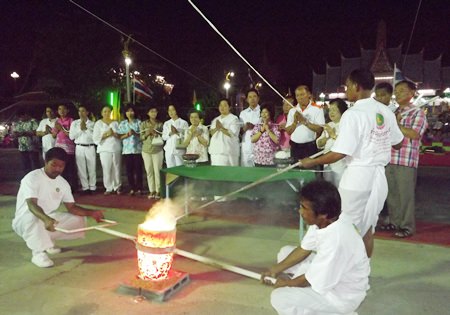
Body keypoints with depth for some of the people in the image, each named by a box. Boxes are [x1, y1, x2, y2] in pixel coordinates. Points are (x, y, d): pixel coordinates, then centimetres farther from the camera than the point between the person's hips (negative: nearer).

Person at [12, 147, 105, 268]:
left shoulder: (63, 183, -1)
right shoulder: (32, 178, -21)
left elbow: (72, 207, -2)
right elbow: (32, 204, -35)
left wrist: (92, 213, -19)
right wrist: (45, 218, -54)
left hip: (50, 219, 7)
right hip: (24, 220, -6)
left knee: (79, 220, -6)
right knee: (33, 217, -39)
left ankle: (47, 240, 10)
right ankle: (38, 253, -23)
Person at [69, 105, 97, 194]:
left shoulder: (92, 123, 5)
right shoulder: (75, 123, 9)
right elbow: (71, 136, 0)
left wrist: (86, 128, -10)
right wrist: (80, 129, -7)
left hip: (90, 147, -1)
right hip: (79, 148, 1)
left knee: (92, 168, 1)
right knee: (81, 169, 2)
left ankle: (92, 187, 10)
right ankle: (85, 187, 10)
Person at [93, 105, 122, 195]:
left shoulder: (115, 123, 13)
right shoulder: (98, 123, 7)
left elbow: (121, 135, 11)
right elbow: (96, 138, -1)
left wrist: (115, 134, -8)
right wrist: (106, 134, -11)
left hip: (116, 148, 2)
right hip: (105, 149, -1)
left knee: (116, 168, 0)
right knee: (107, 169, -7)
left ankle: (117, 187, 14)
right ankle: (108, 188, 5)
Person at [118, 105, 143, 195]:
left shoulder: (139, 122, 5)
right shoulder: (122, 123, 11)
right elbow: (119, 136, 5)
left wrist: (135, 133, -17)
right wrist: (127, 135, -12)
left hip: (137, 149, -2)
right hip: (127, 149, 2)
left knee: (138, 169, -2)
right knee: (129, 169, 2)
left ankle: (139, 188, 6)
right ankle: (132, 189, 10)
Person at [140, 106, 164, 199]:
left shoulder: (160, 124, 5)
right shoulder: (143, 124, 6)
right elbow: (141, 138, 5)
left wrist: (157, 134, -12)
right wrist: (147, 134, -13)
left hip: (158, 150, -1)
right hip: (146, 150, 1)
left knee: (157, 171, -5)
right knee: (149, 171, 3)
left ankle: (158, 191, 3)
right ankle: (151, 191, 11)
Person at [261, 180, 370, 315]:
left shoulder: (335, 241, -38)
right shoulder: (324, 221, -13)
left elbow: (312, 280, -25)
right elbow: (304, 249, 2)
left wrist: (287, 283, -6)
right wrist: (276, 269, 2)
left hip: (342, 295, -8)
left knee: (279, 298, -15)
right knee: (285, 252, 9)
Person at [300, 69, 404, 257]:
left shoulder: (353, 114, -16)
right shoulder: (386, 111, 5)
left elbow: (339, 154, -19)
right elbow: (398, 144, 16)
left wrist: (312, 162, -7)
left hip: (358, 176, -7)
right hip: (378, 175, 7)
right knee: (367, 228, 17)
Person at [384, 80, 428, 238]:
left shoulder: (418, 113, -1)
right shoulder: (393, 112, 16)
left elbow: (415, 134, -15)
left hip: (407, 161, -6)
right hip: (390, 160, 6)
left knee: (405, 194, 1)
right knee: (392, 193, 12)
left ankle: (407, 226, 13)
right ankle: (394, 222, 25)